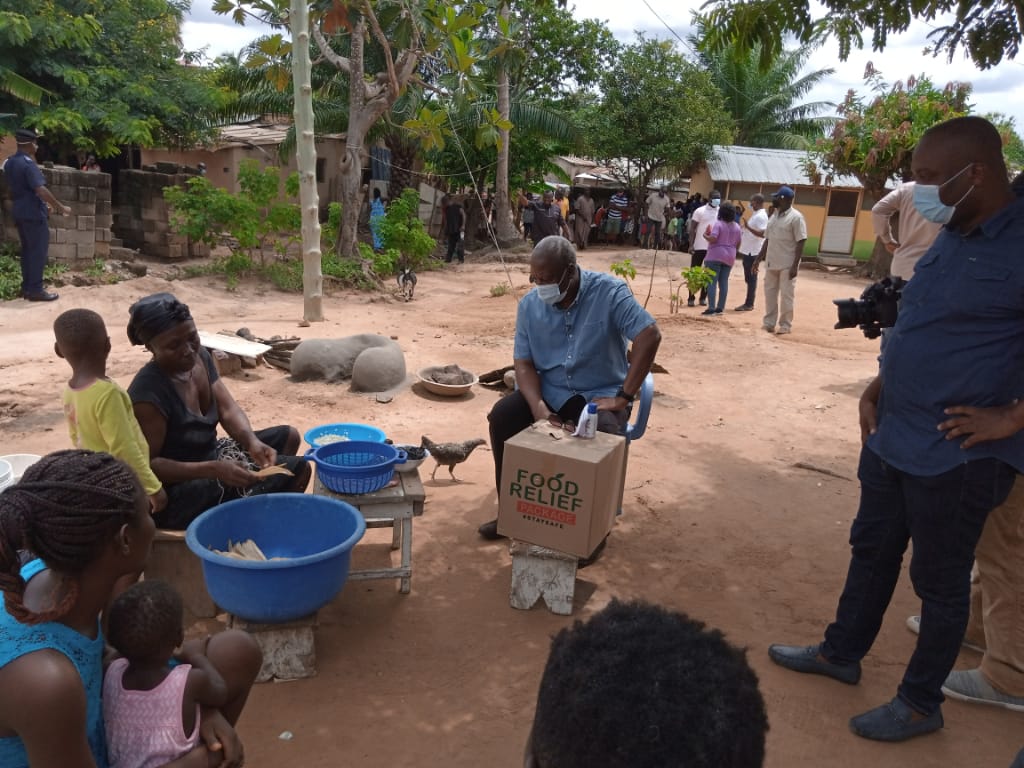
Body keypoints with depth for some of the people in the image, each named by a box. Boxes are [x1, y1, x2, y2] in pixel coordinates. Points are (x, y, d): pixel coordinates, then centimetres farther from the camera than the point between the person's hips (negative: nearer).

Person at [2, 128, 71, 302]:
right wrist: (61, 207, -20)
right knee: (38, 251, -4)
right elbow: (41, 190, -26)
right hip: (34, 214, -9)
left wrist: (43, 203, 22)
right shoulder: (28, 163, -18)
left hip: (20, 213, 9)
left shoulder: (9, 162, 11)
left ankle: (26, 287, 18)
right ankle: (35, 289, -2)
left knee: (27, 250, 14)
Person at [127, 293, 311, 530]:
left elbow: (228, 410, -5)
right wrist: (214, 470, -35)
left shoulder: (200, 358, -3)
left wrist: (252, 442, -24)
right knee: (296, 468, -14)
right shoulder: (148, 394, -28)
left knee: (288, 436, 17)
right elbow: (147, 464, -27)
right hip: (176, 494, -9)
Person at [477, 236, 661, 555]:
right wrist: (538, 407, -23)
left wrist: (624, 396, -25)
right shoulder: (530, 304, -5)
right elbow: (523, 362, -4)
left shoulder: (609, 292, -17)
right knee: (501, 416, -19)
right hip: (550, 391, 4)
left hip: (600, 394, -3)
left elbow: (650, 336, -24)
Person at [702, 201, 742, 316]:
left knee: (712, 282, -5)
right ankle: (720, 308, 9)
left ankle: (711, 308, -11)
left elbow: (713, 239, -20)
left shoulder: (718, 224, -10)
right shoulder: (737, 227, 9)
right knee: (724, 282, 8)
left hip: (715, 256, -6)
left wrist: (705, 235, -2)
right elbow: (738, 244, 12)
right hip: (729, 257, 6)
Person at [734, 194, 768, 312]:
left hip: (753, 252, -10)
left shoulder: (761, 216, -16)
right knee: (749, 278, 13)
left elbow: (762, 234, -26)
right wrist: (744, 227, 18)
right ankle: (748, 303, 18)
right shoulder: (756, 214, 16)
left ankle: (749, 304, 0)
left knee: (751, 278, -4)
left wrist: (747, 227, -30)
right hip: (748, 250, 10)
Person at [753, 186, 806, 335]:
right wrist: (758, 259, 14)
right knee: (770, 293, 11)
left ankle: (786, 325, 7)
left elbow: (800, 243, -14)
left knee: (786, 295, -1)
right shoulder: (773, 216, 12)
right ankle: (769, 323, 20)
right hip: (771, 263, 8)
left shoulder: (796, 217, -11)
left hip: (787, 265, -7)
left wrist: (795, 265, -19)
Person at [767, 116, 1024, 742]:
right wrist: (878, 387, 7)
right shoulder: (951, 239, 7)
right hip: (892, 437, 8)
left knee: (940, 580, 10)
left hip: (956, 456, -8)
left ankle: (921, 704, 30)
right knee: (872, 552, 21)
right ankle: (841, 653, 41)